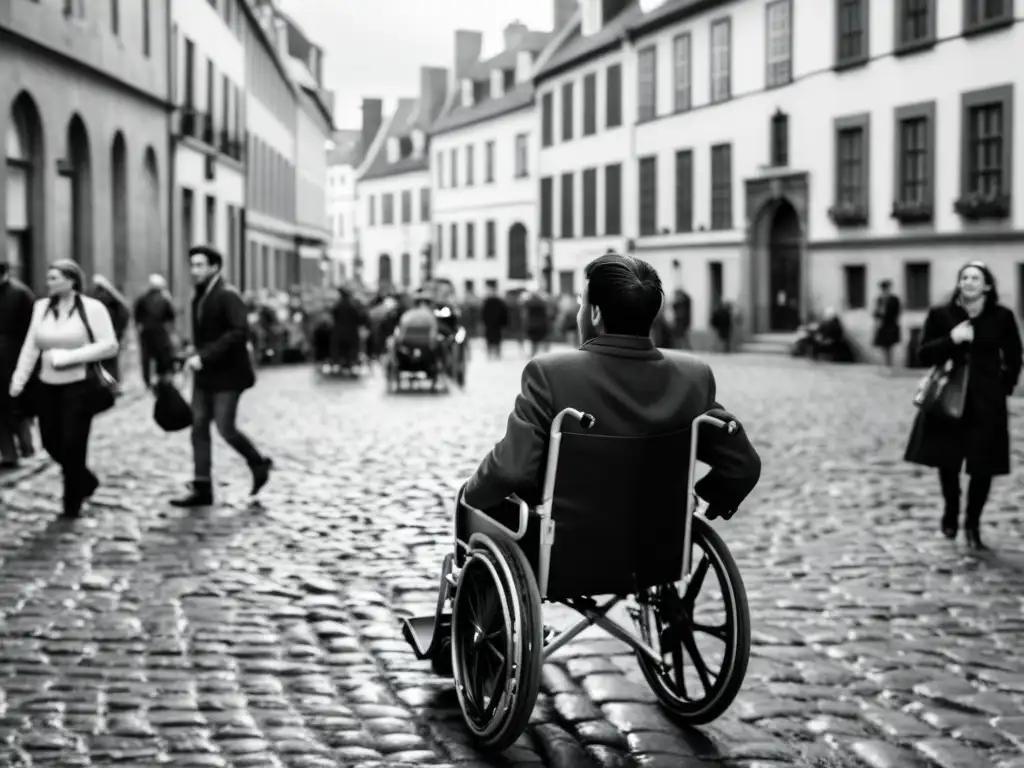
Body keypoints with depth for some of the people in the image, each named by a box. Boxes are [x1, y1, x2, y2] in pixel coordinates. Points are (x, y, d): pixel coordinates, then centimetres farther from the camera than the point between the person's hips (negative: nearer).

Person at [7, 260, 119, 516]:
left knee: (72, 445, -3)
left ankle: (72, 506, 14)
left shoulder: (92, 308, -7)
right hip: (47, 387, 5)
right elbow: (31, 347, 5)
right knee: (51, 442, 7)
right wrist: (19, 380, -4)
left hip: (79, 387, -5)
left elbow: (110, 346, -12)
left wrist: (70, 357, -17)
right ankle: (86, 481, 34)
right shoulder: (41, 307, 6)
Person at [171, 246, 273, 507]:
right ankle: (202, 489, 6)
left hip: (227, 374, -8)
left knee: (225, 428, -7)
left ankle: (259, 464, 18)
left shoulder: (228, 296, -14)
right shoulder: (199, 298, 12)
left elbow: (239, 332, -24)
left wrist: (204, 357, -26)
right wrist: (196, 358, 4)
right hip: (205, 374, 8)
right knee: (199, 427, 3)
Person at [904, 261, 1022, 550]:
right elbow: (924, 354, -4)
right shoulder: (940, 315, -2)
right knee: (947, 461, 8)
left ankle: (972, 525, 15)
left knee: (983, 467, -1)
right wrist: (951, 339, -19)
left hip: (986, 404, 0)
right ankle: (951, 511, 34)